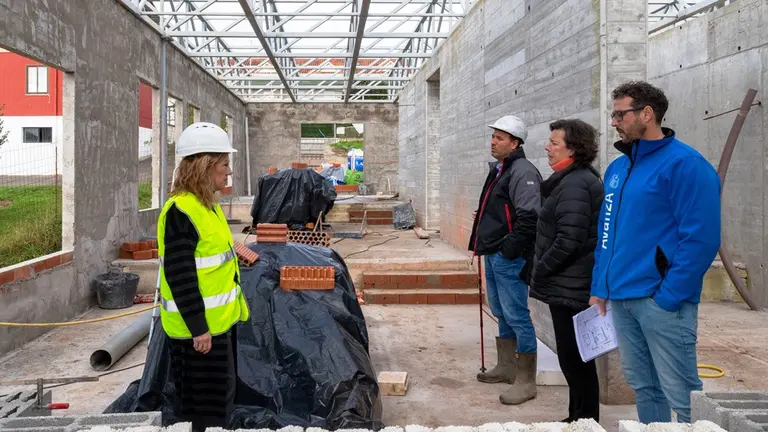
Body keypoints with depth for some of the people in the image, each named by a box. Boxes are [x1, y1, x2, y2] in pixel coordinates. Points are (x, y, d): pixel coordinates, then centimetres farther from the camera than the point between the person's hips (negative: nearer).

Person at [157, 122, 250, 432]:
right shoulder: (181, 211, -21)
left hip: (219, 321, 10)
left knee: (219, 399, 21)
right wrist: (198, 327, -22)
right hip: (198, 329, -10)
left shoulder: (206, 205, 10)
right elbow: (180, 276, -24)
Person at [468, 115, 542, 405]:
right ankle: (507, 366, 33)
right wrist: (481, 244, 18)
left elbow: (528, 217, -23)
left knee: (516, 316, -4)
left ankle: (526, 381, 5)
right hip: (493, 255, 10)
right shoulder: (498, 170, 17)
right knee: (501, 313, 18)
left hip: (509, 258, -10)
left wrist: (509, 250, -20)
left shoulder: (523, 172, -14)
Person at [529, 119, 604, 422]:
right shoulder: (573, 180, 15)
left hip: (569, 287, -11)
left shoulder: (574, 184, -18)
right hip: (570, 285, 11)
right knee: (575, 358, 18)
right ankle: (580, 418, 30)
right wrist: (542, 270, 16)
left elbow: (568, 240, -24)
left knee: (574, 359, 0)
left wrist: (539, 270, -12)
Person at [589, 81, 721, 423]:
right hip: (621, 299, 7)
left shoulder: (684, 163, -10)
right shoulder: (616, 169, 14)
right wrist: (599, 287, 12)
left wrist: (669, 296, -17)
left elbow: (701, 238, -15)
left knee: (681, 393, 0)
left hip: (660, 300, -7)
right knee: (643, 386, 17)